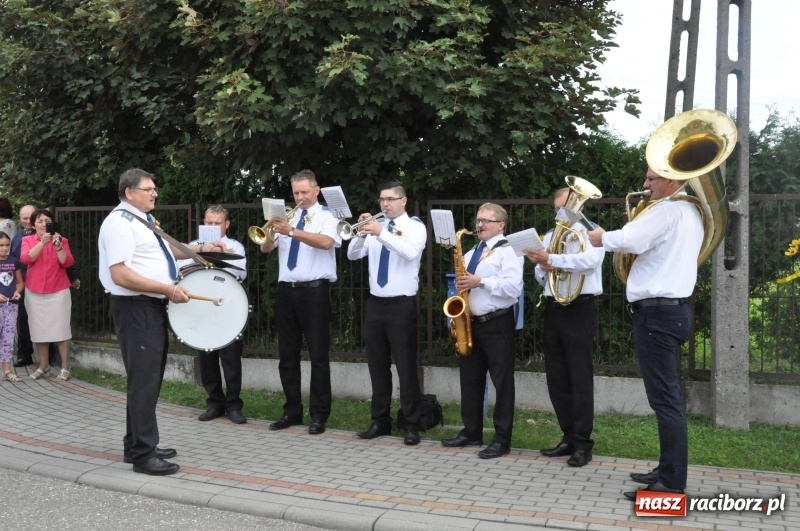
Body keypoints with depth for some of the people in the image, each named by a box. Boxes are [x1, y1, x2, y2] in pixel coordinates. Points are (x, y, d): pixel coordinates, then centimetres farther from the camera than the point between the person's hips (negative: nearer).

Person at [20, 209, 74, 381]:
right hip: (34, 293, 2)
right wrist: (42, 242, -21)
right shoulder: (27, 240, 6)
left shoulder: (61, 240, 4)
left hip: (58, 292, -1)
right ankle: (43, 366, 15)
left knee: (60, 329, -3)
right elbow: (26, 259, -12)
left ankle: (65, 368, 0)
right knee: (39, 330, 5)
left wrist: (58, 246, -21)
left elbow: (67, 263, -7)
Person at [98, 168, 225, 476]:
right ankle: (143, 455, 2)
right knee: (144, 380, -7)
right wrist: (168, 289, -23)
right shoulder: (120, 222, -16)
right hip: (136, 309, -10)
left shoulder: (144, 220, 16)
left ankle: (136, 446, 27)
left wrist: (201, 249, 19)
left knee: (151, 378, 16)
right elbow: (120, 275, -24)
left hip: (153, 307, 11)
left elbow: (165, 250, 31)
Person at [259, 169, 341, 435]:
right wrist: (272, 231, -14)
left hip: (314, 291, -5)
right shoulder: (288, 216, 14)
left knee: (318, 355, -1)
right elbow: (265, 248, 7)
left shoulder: (327, 215, -1)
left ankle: (319, 415, 7)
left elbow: (326, 242, -22)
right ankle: (292, 411, 21)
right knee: (287, 355, 10)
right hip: (286, 290, 5)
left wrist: (292, 231, -30)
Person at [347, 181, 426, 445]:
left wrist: (382, 233, -28)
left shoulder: (415, 226, -2)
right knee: (377, 366, 10)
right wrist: (362, 233, -15)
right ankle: (380, 421, 22)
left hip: (402, 305, -5)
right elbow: (353, 255, 2)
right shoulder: (376, 226, 11)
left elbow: (410, 253, -22)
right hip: (375, 303, 5)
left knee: (406, 366, -2)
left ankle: (411, 425, 7)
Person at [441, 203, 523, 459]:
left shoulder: (507, 252, -7)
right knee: (470, 379, 12)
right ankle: (471, 432, 24)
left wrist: (481, 282, -21)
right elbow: (464, 282, 24)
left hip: (497, 323, -8)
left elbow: (513, 288, -19)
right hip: (471, 323, 8)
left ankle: (502, 439, 3)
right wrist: (461, 285, 2)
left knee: (502, 382, -2)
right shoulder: (471, 254, 18)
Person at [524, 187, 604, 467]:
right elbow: (540, 275, 17)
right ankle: (569, 437, 18)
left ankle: (583, 443, 0)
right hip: (553, 310, 6)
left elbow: (589, 261, -20)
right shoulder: (550, 236, 18)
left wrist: (551, 259, -27)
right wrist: (543, 268, -7)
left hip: (580, 310, -6)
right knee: (556, 378, 8)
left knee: (580, 378, -6)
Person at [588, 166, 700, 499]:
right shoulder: (689, 213, 19)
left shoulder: (668, 210, -14)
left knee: (664, 397, -9)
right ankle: (669, 471, 24)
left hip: (657, 311, -11)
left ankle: (671, 485, -5)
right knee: (667, 395, 15)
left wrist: (602, 238, -7)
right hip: (674, 308, 11)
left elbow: (629, 240, -26)